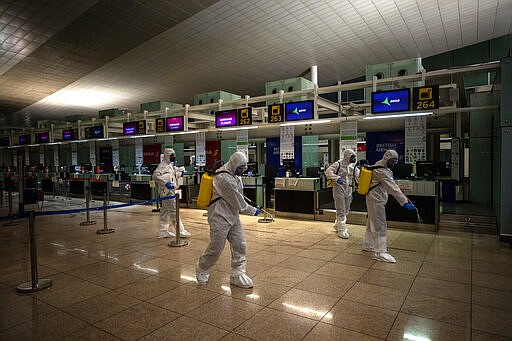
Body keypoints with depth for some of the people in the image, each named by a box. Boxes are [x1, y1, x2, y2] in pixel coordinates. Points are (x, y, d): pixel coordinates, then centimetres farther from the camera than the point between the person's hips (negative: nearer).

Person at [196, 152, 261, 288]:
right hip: (220, 217, -9)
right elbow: (236, 200, -18)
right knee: (216, 248, 0)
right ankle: (202, 270, 26)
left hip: (233, 216, 9)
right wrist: (252, 210, -9)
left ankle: (237, 274, 17)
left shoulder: (235, 175, 10)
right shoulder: (222, 178, -21)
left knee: (239, 245, 6)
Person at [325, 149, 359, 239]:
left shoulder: (352, 166, 10)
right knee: (341, 211, -4)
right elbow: (328, 171, -20)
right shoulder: (338, 164, -12)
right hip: (339, 189, -8)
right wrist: (336, 178, -31)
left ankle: (337, 225, 36)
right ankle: (341, 230, 5)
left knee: (346, 210, 17)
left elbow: (359, 174, 14)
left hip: (348, 190, 8)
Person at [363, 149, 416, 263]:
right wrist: (404, 202, -33)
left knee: (372, 223, 20)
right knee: (380, 226, -6)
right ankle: (380, 252, 0)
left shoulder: (383, 166, 9)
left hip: (377, 199, 11)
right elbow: (392, 187, -30)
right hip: (375, 199, -11)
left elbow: (391, 184, 13)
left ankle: (367, 245, 33)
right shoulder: (380, 170, -24)